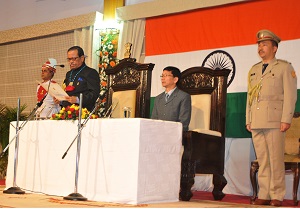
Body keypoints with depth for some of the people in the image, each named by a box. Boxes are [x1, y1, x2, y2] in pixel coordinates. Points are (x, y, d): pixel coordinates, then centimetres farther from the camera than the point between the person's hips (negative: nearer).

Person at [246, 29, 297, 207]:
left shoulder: (285, 68, 4)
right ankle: (264, 195, 10)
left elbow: (290, 95, -3)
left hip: (275, 121, -5)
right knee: (262, 160, 5)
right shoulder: (253, 70, 20)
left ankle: (277, 196, 3)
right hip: (256, 123, 5)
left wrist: (286, 119, -11)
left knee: (276, 159, -4)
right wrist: (248, 120, 13)